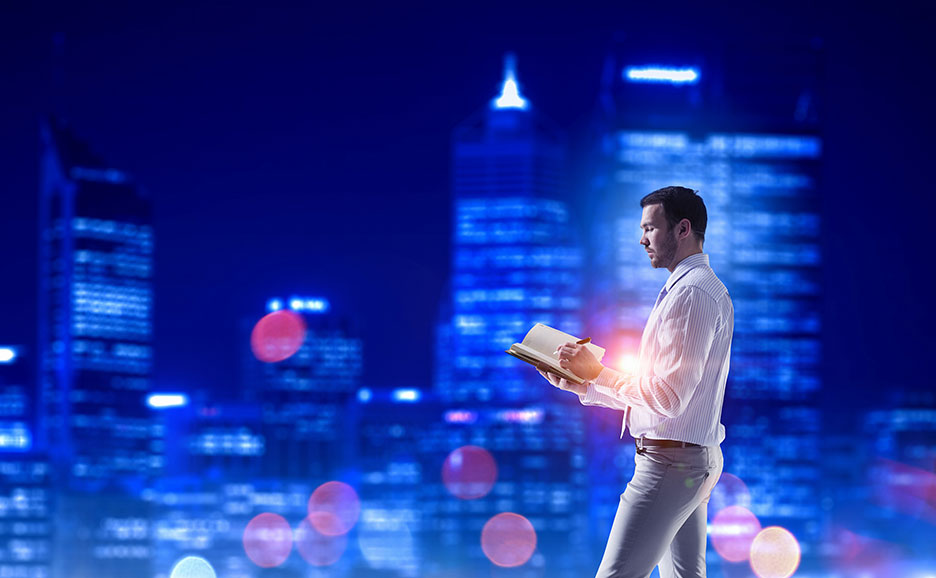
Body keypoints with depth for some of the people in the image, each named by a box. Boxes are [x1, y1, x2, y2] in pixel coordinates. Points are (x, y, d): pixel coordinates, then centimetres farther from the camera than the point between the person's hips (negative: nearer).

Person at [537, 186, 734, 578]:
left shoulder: (690, 294, -15)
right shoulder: (704, 288, 19)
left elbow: (668, 396, -22)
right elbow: (657, 388, 19)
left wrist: (597, 372, -13)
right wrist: (576, 383, 12)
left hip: (670, 458, -11)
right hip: (697, 459, 11)